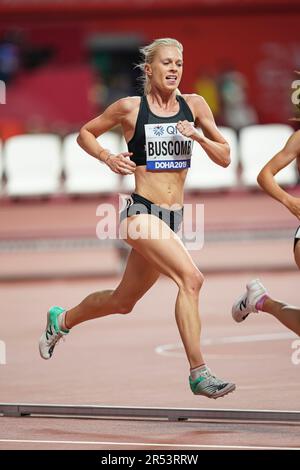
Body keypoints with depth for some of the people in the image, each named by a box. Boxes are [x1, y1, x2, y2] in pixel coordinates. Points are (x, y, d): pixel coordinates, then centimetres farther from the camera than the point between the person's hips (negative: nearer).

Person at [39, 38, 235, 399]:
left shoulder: (193, 106, 6)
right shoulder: (130, 108, -3)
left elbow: (224, 158, 8)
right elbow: (85, 133, 12)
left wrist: (198, 136, -10)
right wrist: (107, 157, -6)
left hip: (173, 219, 6)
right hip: (142, 213, -6)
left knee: (122, 302, 19)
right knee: (190, 278, -26)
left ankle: (61, 320, 46)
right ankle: (199, 374, -25)